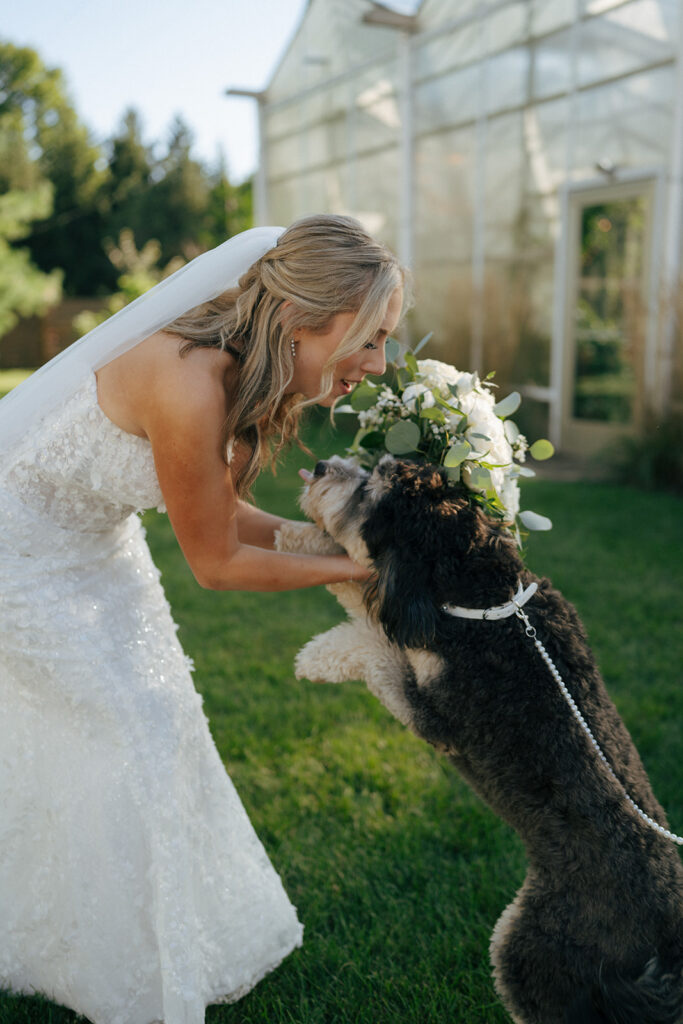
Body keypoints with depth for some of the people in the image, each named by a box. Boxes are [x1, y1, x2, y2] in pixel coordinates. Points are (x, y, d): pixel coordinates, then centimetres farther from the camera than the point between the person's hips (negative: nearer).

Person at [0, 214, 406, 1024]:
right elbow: (216, 563, -25)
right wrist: (353, 568, -16)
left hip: (94, 541, 8)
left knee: (150, 712, 16)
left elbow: (219, 508, 1)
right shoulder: (189, 386, -36)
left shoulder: (240, 376, -11)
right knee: (129, 733, 0)